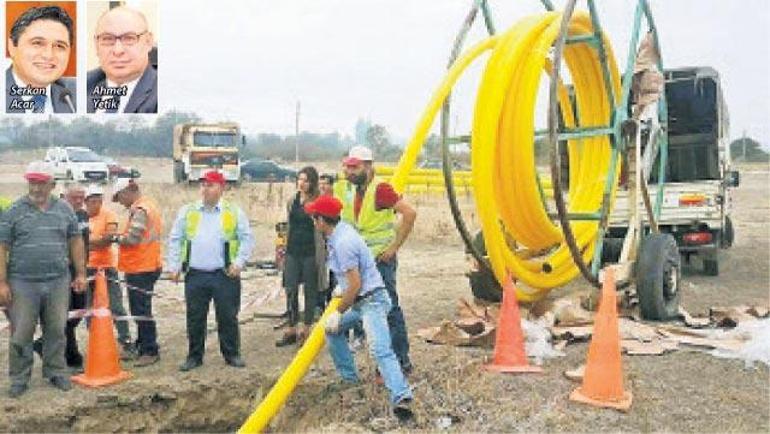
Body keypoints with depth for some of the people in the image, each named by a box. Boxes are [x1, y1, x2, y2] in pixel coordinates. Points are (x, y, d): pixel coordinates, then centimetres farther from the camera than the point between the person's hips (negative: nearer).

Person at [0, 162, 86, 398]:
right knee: (21, 333, 5)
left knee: (56, 330, 9)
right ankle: (19, 379, 18)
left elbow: (75, 241, 11)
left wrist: (80, 273, 7)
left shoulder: (64, 209, 8)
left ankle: (56, 372, 23)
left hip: (58, 282, 2)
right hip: (22, 283, -2)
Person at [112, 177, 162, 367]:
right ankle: (142, 347, 27)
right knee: (140, 311, 18)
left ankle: (150, 351, 2)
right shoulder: (148, 206, 16)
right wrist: (121, 237, 7)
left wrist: (116, 238, -8)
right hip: (144, 267, 11)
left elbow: (132, 238, -24)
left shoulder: (140, 210, -16)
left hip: (141, 269, -11)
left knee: (141, 311, -5)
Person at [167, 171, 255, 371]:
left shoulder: (234, 212, 3)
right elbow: (175, 240, 11)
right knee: (195, 318, 8)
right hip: (195, 275, 2)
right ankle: (194, 356, 22)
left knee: (228, 317, 5)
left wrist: (239, 262, -7)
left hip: (224, 275, -2)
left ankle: (232, 354, 19)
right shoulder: (187, 212, 9)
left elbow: (247, 238, 3)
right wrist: (174, 266, 4)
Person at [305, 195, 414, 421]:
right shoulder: (341, 229, 6)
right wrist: (342, 286, 33)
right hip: (359, 300, 11)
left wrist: (338, 312, -13)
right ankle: (349, 377, 31)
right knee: (332, 330, 22)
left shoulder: (342, 243, -23)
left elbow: (355, 285, -24)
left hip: (371, 300, -11)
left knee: (379, 349, -25)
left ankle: (401, 397, -33)